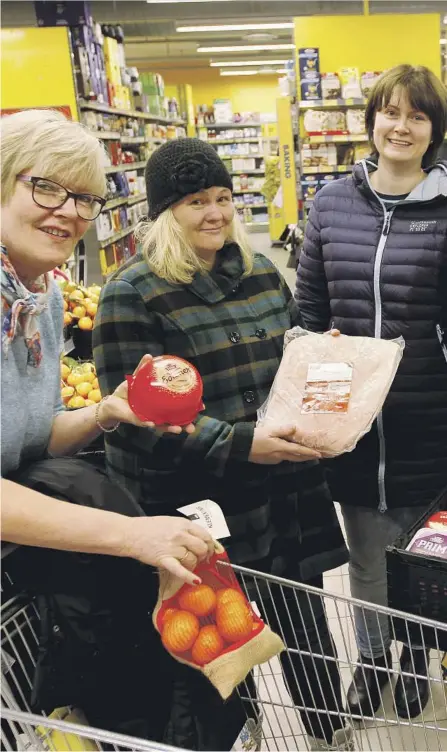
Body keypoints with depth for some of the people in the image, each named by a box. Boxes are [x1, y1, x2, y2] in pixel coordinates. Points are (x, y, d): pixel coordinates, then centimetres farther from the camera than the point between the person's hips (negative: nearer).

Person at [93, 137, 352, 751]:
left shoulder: (262, 274, 8)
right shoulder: (133, 295, -11)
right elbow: (138, 416, -17)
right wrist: (239, 444, -25)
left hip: (284, 494, 6)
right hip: (193, 510, -5)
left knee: (303, 621, 18)